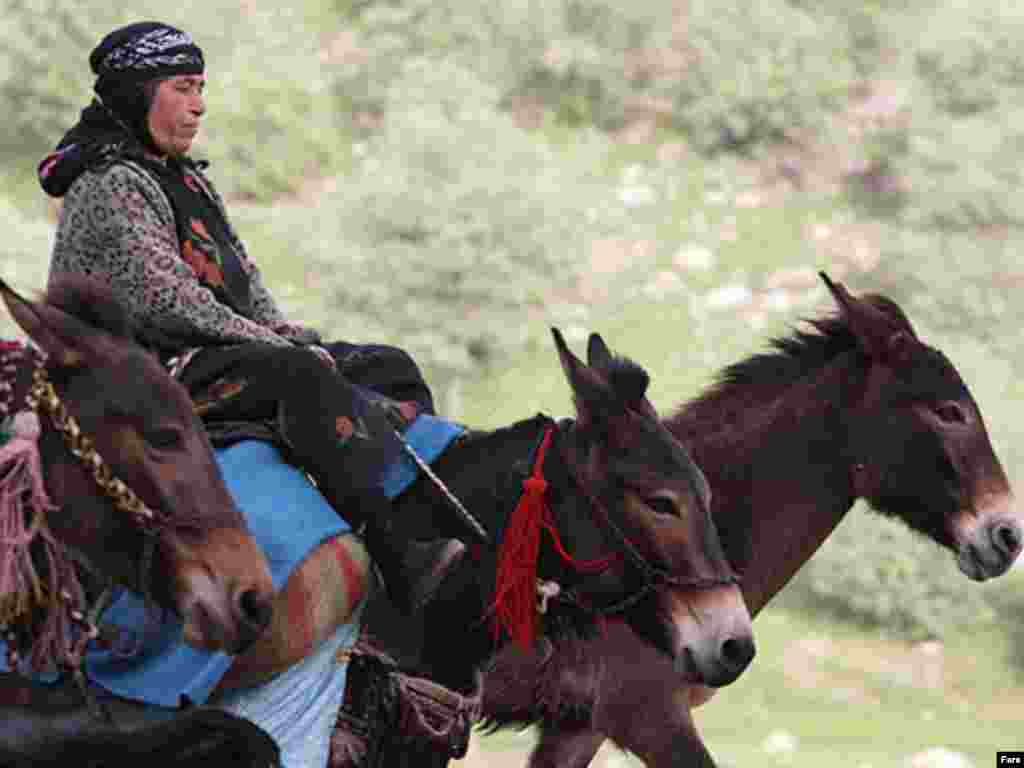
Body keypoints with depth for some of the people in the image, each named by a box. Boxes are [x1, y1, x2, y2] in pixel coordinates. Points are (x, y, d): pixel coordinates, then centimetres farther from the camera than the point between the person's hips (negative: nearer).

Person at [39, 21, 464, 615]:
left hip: (220, 350, 10)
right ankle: (404, 564, -41)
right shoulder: (112, 186, -11)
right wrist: (269, 342, -16)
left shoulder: (188, 180, 21)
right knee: (304, 377, -33)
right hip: (150, 373, -10)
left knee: (390, 367, 1)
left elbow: (244, 280, 19)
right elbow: (165, 298, -19)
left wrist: (287, 336, 1)